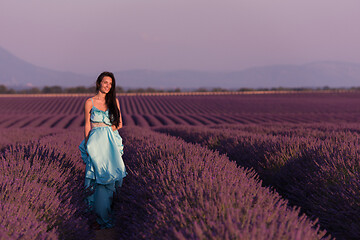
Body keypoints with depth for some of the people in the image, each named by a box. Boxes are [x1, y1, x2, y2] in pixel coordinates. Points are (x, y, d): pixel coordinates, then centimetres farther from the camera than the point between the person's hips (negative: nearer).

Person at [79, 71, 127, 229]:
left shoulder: (114, 101, 9)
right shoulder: (90, 102, 4)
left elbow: (119, 124, 11)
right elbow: (87, 125, 5)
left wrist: (107, 130, -4)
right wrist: (87, 144, -5)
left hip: (111, 142, 2)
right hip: (95, 143, -2)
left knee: (108, 175, -3)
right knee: (100, 176, -7)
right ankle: (103, 218, 0)